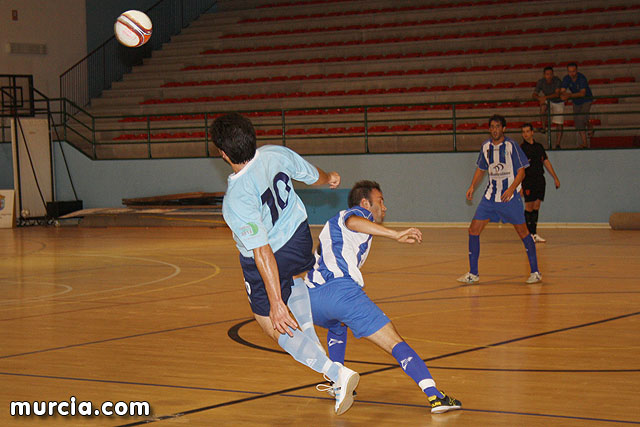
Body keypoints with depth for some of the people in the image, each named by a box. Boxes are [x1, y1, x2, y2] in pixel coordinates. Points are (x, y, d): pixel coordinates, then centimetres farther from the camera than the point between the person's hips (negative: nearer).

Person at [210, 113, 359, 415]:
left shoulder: (236, 200, -35)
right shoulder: (276, 154, -19)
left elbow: (263, 253, -35)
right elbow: (313, 176, 2)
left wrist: (276, 304, -31)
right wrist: (330, 179, 27)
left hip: (268, 262, -6)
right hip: (299, 238, 6)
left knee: (277, 329, 12)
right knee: (292, 277, 42)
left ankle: (337, 373, -5)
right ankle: (309, 336, 34)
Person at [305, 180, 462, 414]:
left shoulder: (331, 225, 38)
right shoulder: (357, 212, 14)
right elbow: (352, 222, -12)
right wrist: (395, 234, -22)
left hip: (311, 299, 8)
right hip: (341, 288, -7)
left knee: (337, 325, 41)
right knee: (396, 343, -9)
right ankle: (435, 396, -21)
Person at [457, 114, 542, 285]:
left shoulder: (511, 146, -9)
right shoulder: (486, 146, 6)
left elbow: (521, 172, -10)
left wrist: (511, 189, -24)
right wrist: (472, 186, 5)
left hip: (510, 196, -5)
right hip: (490, 196, 5)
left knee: (522, 231, -1)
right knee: (474, 230, -3)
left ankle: (535, 272, 12)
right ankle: (473, 274, 4)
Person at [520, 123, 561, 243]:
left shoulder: (539, 147, 13)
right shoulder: (521, 148, -3)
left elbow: (546, 162, 19)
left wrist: (555, 178, 16)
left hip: (540, 180, 5)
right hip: (528, 180, -5)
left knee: (536, 207, 6)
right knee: (529, 207, -5)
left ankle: (534, 234, 9)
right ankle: (529, 234, 0)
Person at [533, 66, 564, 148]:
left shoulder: (557, 81, -27)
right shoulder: (541, 82, -19)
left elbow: (557, 94, -37)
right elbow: (534, 95, -19)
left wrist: (546, 97, -51)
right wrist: (540, 98, -42)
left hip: (558, 102, -1)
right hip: (548, 101, 1)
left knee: (560, 124, -5)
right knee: (543, 107, -35)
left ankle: (557, 144, 4)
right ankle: (543, 127, -23)